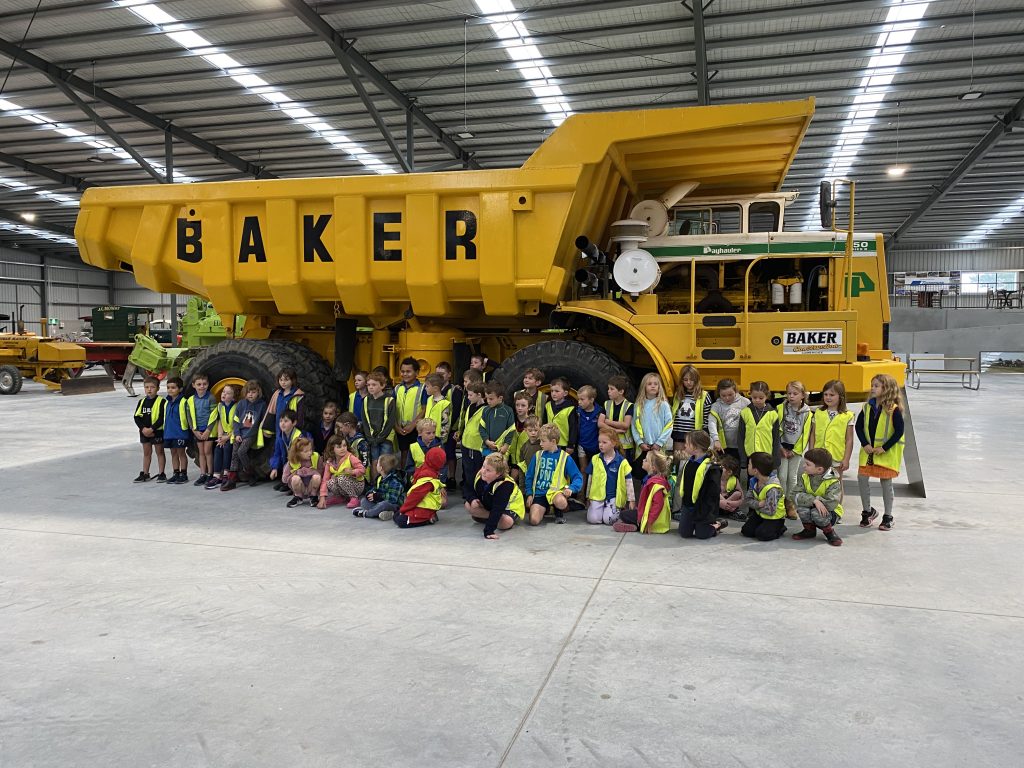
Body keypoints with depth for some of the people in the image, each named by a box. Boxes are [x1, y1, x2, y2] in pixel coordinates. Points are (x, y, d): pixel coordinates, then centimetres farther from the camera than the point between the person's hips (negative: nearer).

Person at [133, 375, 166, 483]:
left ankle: (162, 474, 9)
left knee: (160, 452, 4)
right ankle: (145, 474, 21)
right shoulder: (142, 402, 7)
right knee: (146, 453, 13)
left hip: (157, 431, -5)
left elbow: (162, 418, -14)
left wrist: (152, 429, -19)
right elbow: (137, 417, 4)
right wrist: (143, 428, -11)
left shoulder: (161, 401, -9)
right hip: (144, 432, 5)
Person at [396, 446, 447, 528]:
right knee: (396, 516, 9)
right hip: (420, 506, 10)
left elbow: (416, 495, -21)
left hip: (424, 509, -10)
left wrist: (403, 509, -11)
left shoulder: (426, 477, -22)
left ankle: (429, 519, -7)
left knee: (401, 521, -23)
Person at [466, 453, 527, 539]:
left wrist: (488, 531, -50)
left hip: (511, 508, -6)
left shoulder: (505, 485, -38)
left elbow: (497, 509, -44)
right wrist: (473, 500, -26)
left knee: (506, 522, -37)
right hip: (489, 507, 6)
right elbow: (474, 493, 0)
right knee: (468, 505, -15)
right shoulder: (480, 476, -19)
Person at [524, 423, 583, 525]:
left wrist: (571, 488, -23)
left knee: (561, 502, -39)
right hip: (539, 493, 2)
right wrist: (529, 494, 5)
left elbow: (578, 477, -4)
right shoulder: (537, 456, 7)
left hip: (556, 491, -2)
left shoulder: (565, 457, -1)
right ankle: (545, 509, 14)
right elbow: (529, 476, 14)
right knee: (534, 520, -22)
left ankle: (559, 513, 0)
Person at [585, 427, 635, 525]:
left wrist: (631, 500, -1)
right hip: (597, 496, 2)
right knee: (593, 519, -14)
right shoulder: (595, 459, 2)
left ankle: (618, 510, 14)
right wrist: (588, 497, 14)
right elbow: (590, 479, 12)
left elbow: (628, 481, 0)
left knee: (608, 520, -19)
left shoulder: (621, 462, -6)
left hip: (614, 497, -2)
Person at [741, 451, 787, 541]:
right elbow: (748, 499, -6)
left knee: (762, 534, -23)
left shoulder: (772, 488, -33)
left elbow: (770, 511, -30)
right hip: (760, 513, 7)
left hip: (775, 517, -7)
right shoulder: (754, 481, -8)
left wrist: (756, 506, -16)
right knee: (746, 531, -4)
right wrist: (758, 504, -27)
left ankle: (780, 528, 4)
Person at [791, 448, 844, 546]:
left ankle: (829, 532, -5)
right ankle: (810, 530, 1)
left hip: (827, 512, -4)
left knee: (816, 512, -36)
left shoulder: (833, 482, -21)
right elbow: (796, 496, -20)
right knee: (802, 508, -29)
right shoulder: (804, 477, -7)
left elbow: (831, 504, -33)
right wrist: (814, 500, -34)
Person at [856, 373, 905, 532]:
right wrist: (865, 444, -6)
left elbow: (899, 431, -13)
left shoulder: (893, 409, -12)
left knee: (886, 482, 4)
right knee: (861, 478, 0)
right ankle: (868, 511, 18)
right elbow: (859, 426, 6)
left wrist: (884, 448, -16)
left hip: (887, 452, -4)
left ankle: (888, 516, 17)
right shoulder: (867, 407, 3)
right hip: (868, 450, 5)